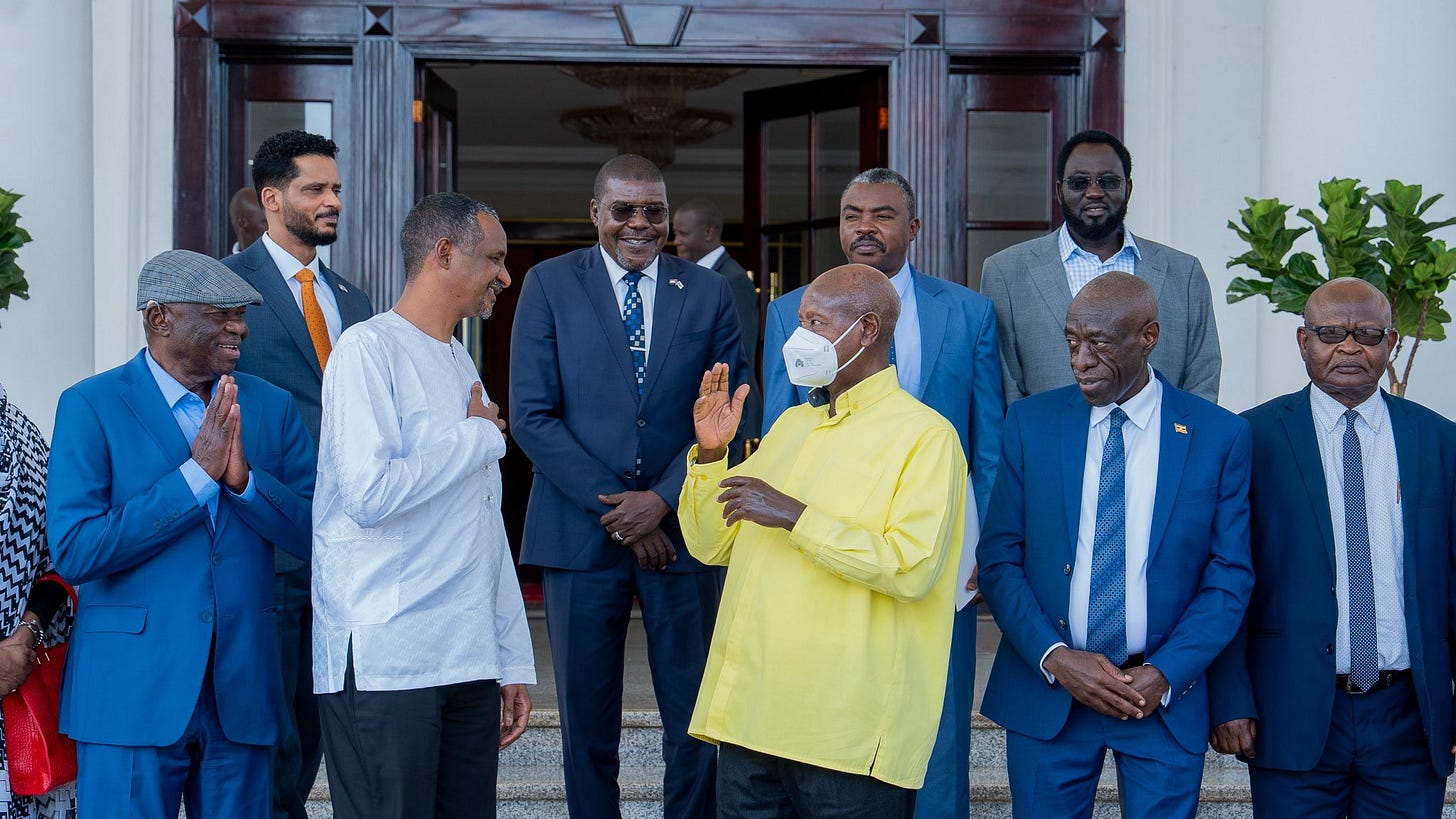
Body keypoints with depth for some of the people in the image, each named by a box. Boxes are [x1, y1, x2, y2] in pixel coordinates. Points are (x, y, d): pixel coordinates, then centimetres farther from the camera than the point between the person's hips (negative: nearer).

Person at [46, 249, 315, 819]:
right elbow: (74, 550, -13)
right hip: (133, 694, -4)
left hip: (242, 690, 4)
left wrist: (242, 477, -15)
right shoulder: (91, 407, -3)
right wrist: (197, 473, -16)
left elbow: (316, 535, 2)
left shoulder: (271, 407, 9)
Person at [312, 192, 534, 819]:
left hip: (468, 662, 7)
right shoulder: (370, 349, -6)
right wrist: (478, 435, -6)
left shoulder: (461, 365, 20)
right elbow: (369, 495, -20)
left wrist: (513, 660, 17)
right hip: (384, 666, -7)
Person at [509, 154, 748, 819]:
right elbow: (532, 416, -4)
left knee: (695, 719, 5)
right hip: (580, 532, -1)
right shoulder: (549, 284, 2)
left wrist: (662, 500, -11)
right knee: (586, 720, 8)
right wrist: (613, 509, -9)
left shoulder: (709, 293, 6)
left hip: (680, 532, 1)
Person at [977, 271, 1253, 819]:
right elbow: (999, 558, 0)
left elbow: (1230, 575, -1)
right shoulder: (1031, 422, 1)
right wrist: (1054, 657, -12)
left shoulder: (1219, 436, -2)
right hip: (1046, 697, 1)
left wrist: (1164, 674, -11)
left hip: (1166, 698, -1)